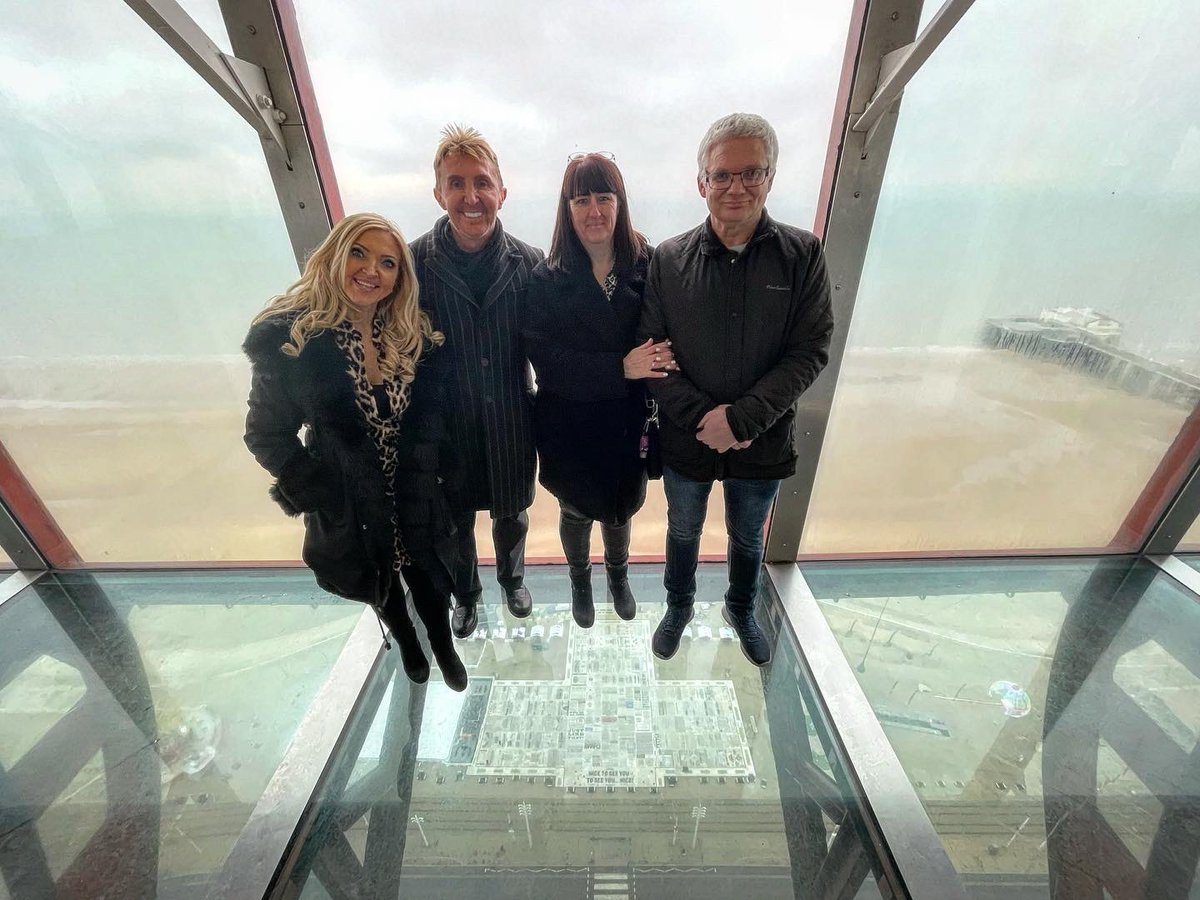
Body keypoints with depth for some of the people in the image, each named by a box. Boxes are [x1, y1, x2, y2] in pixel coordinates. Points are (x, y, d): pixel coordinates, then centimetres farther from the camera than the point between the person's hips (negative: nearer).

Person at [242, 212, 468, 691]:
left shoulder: (414, 333, -8)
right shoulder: (287, 336, -16)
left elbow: (434, 412, 0)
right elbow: (266, 433, -10)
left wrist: (435, 467, -9)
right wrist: (317, 492, -14)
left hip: (415, 495, 2)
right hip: (349, 504, -1)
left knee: (427, 574, 20)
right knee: (378, 579, 25)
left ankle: (443, 646, 50)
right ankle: (406, 642, 56)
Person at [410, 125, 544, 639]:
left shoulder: (528, 263, -8)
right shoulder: (413, 263, -11)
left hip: (511, 422, 1)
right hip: (446, 423, 0)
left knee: (511, 513, 21)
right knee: (456, 520, 19)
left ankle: (512, 578, 52)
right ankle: (465, 593, 49)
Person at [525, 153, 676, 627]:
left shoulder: (646, 266, -7)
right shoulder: (547, 277, -12)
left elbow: (663, 344, -5)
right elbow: (544, 359, -19)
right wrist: (620, 367, -27)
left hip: (627, 421, 1)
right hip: (569, 425, -1)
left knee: (620, 507, 21)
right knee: (575, 510, 20)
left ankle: (618, 574, 54)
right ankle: (580, 580, 52)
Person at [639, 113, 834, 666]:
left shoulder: (802, 256, -6)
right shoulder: (669, 260, -6)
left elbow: (810, 351, -11)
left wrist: (740, 418, -22)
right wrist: (703, 416, -19)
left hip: (763, 441, 1)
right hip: (685, 439, 0)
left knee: (748, 538, 22)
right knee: (683, 532, 21)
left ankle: (740, 610, 52)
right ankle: (679, 606, 50)